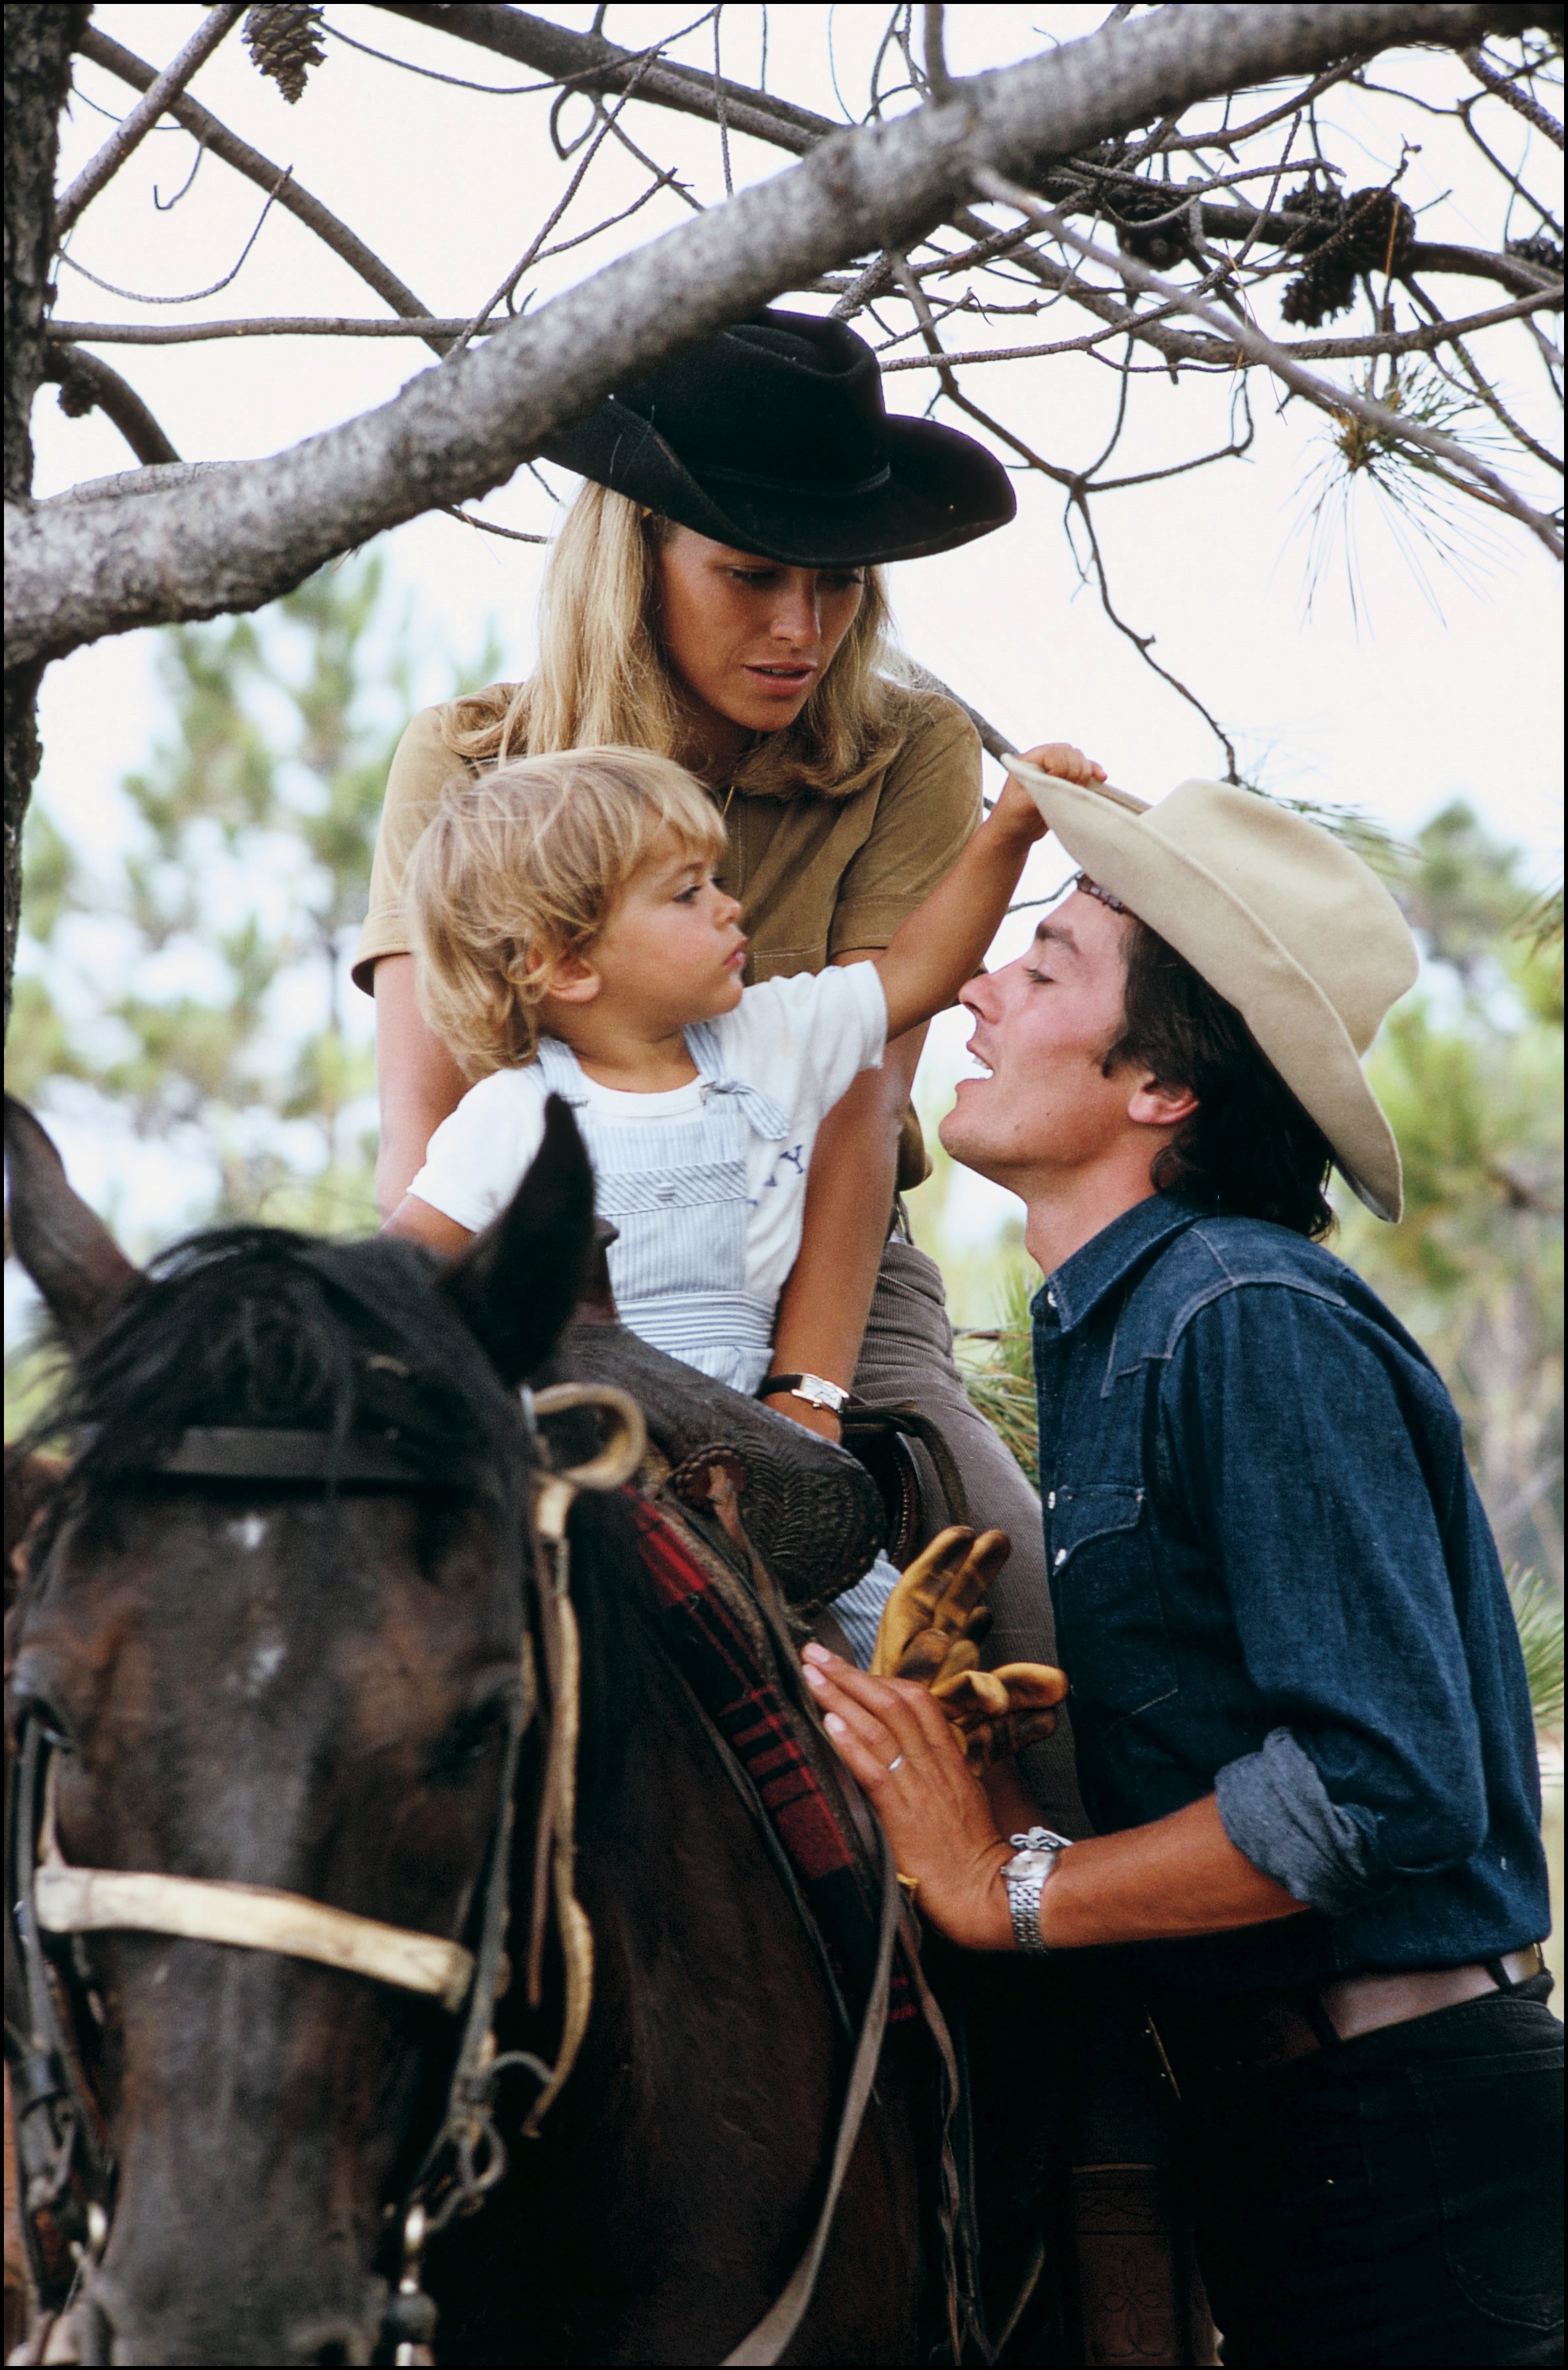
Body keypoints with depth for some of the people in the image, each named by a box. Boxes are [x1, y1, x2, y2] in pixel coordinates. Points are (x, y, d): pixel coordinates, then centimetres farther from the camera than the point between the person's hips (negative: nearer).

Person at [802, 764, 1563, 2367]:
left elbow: (1387, 1785, -26)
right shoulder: (1109, 1333, 13)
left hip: (1406, 2152, -9)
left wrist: (1008, 1887, -19)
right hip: (1264, 2122, 9)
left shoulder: (1257, 1323, -17)